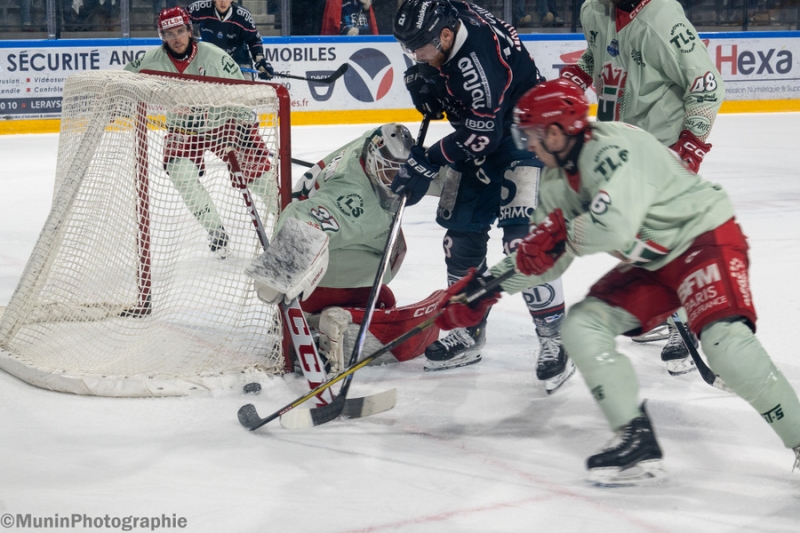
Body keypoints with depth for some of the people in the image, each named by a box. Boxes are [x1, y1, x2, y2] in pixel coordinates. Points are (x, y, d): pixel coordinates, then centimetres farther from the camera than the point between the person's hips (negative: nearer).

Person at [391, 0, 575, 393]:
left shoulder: (478, 54, -34)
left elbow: (482, 134, -32)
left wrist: (427, 163, -27)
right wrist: (423, 80, -5)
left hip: (523, 132, -9)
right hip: (479, 133, 9)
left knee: (522, 236, -19)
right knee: (461, 232, 9)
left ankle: (553, 338, -12)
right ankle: (468, 332, 23)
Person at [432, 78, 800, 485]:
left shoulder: (611, 149, -25)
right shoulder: (558, 180, 6)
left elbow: (613, 226, -40)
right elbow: (544, 258, 16)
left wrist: (562, 232, -21)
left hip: (705, 237, -10)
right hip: (650, 263, 10)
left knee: (722, 337, -31)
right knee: (581, 326, -4)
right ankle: (637, 441, -7)